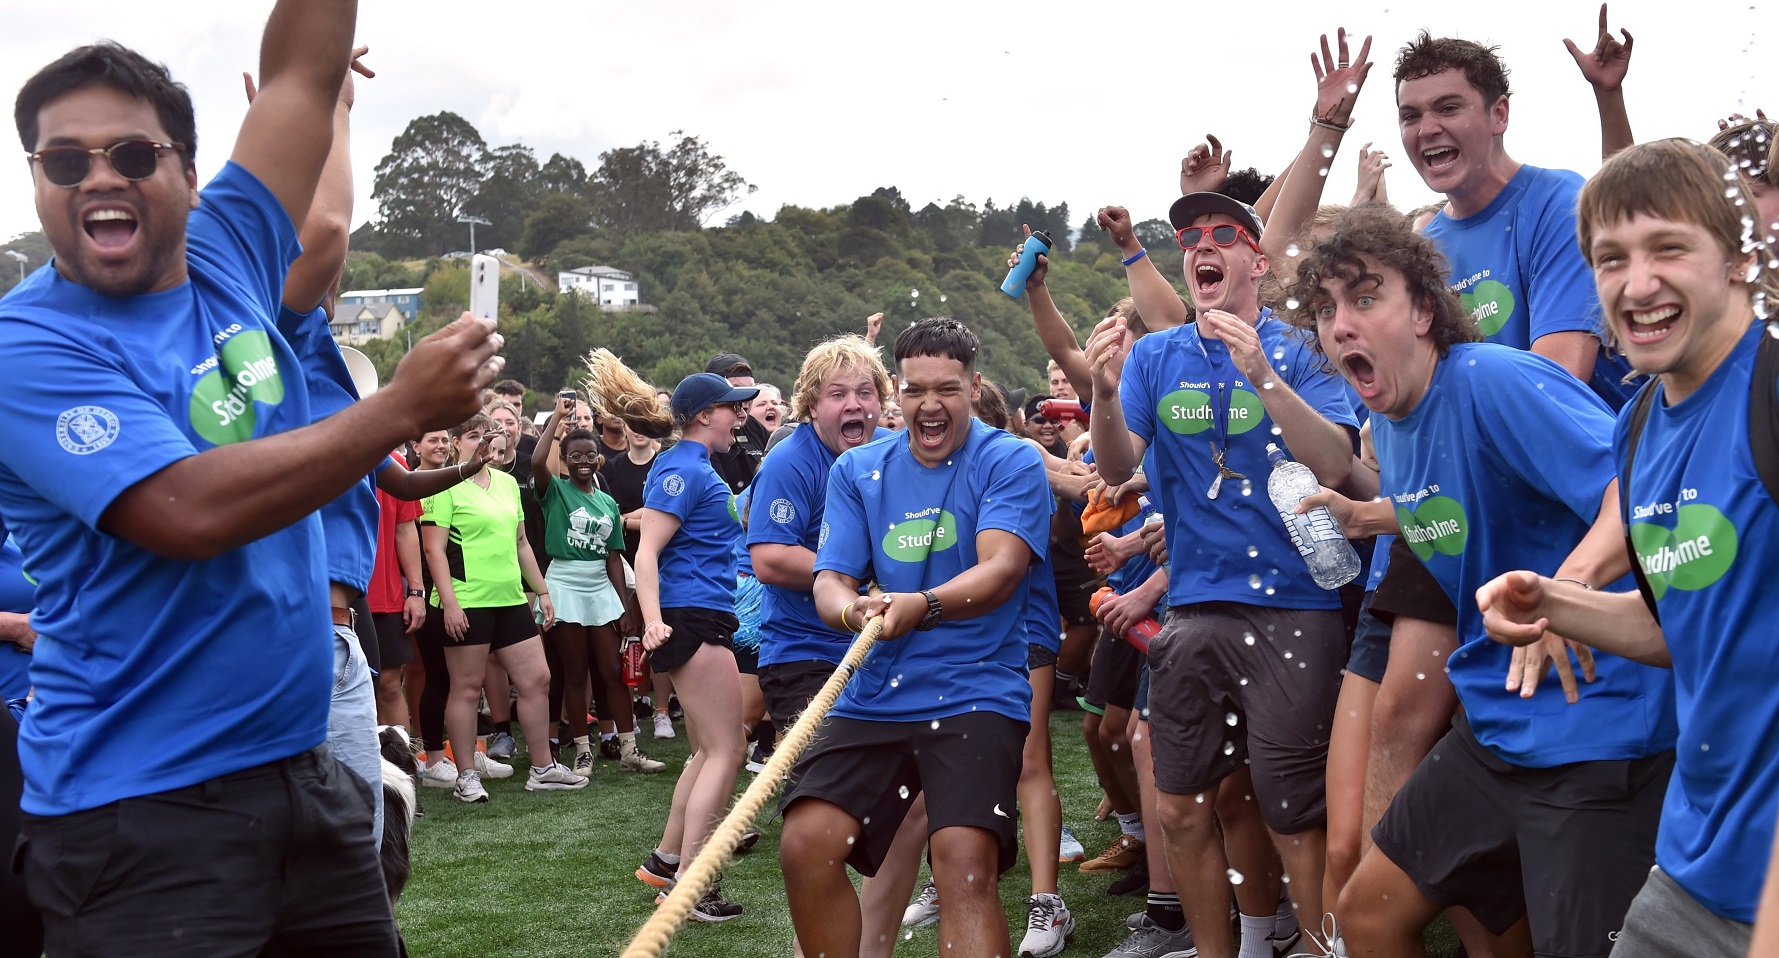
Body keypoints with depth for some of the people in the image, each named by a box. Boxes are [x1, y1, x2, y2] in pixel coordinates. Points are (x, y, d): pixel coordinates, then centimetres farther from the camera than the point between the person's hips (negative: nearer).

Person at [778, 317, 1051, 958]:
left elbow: (1002, 567, -15)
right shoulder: (857, 470, 11)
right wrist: (852, 608, -20)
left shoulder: (1011, 462, -1)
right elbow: (829, 580, 5)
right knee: (806, 845, -11)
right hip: (872, 696, 4)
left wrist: (923, 606, -35)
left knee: (964, 858, -24)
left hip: (977, 693, -4)